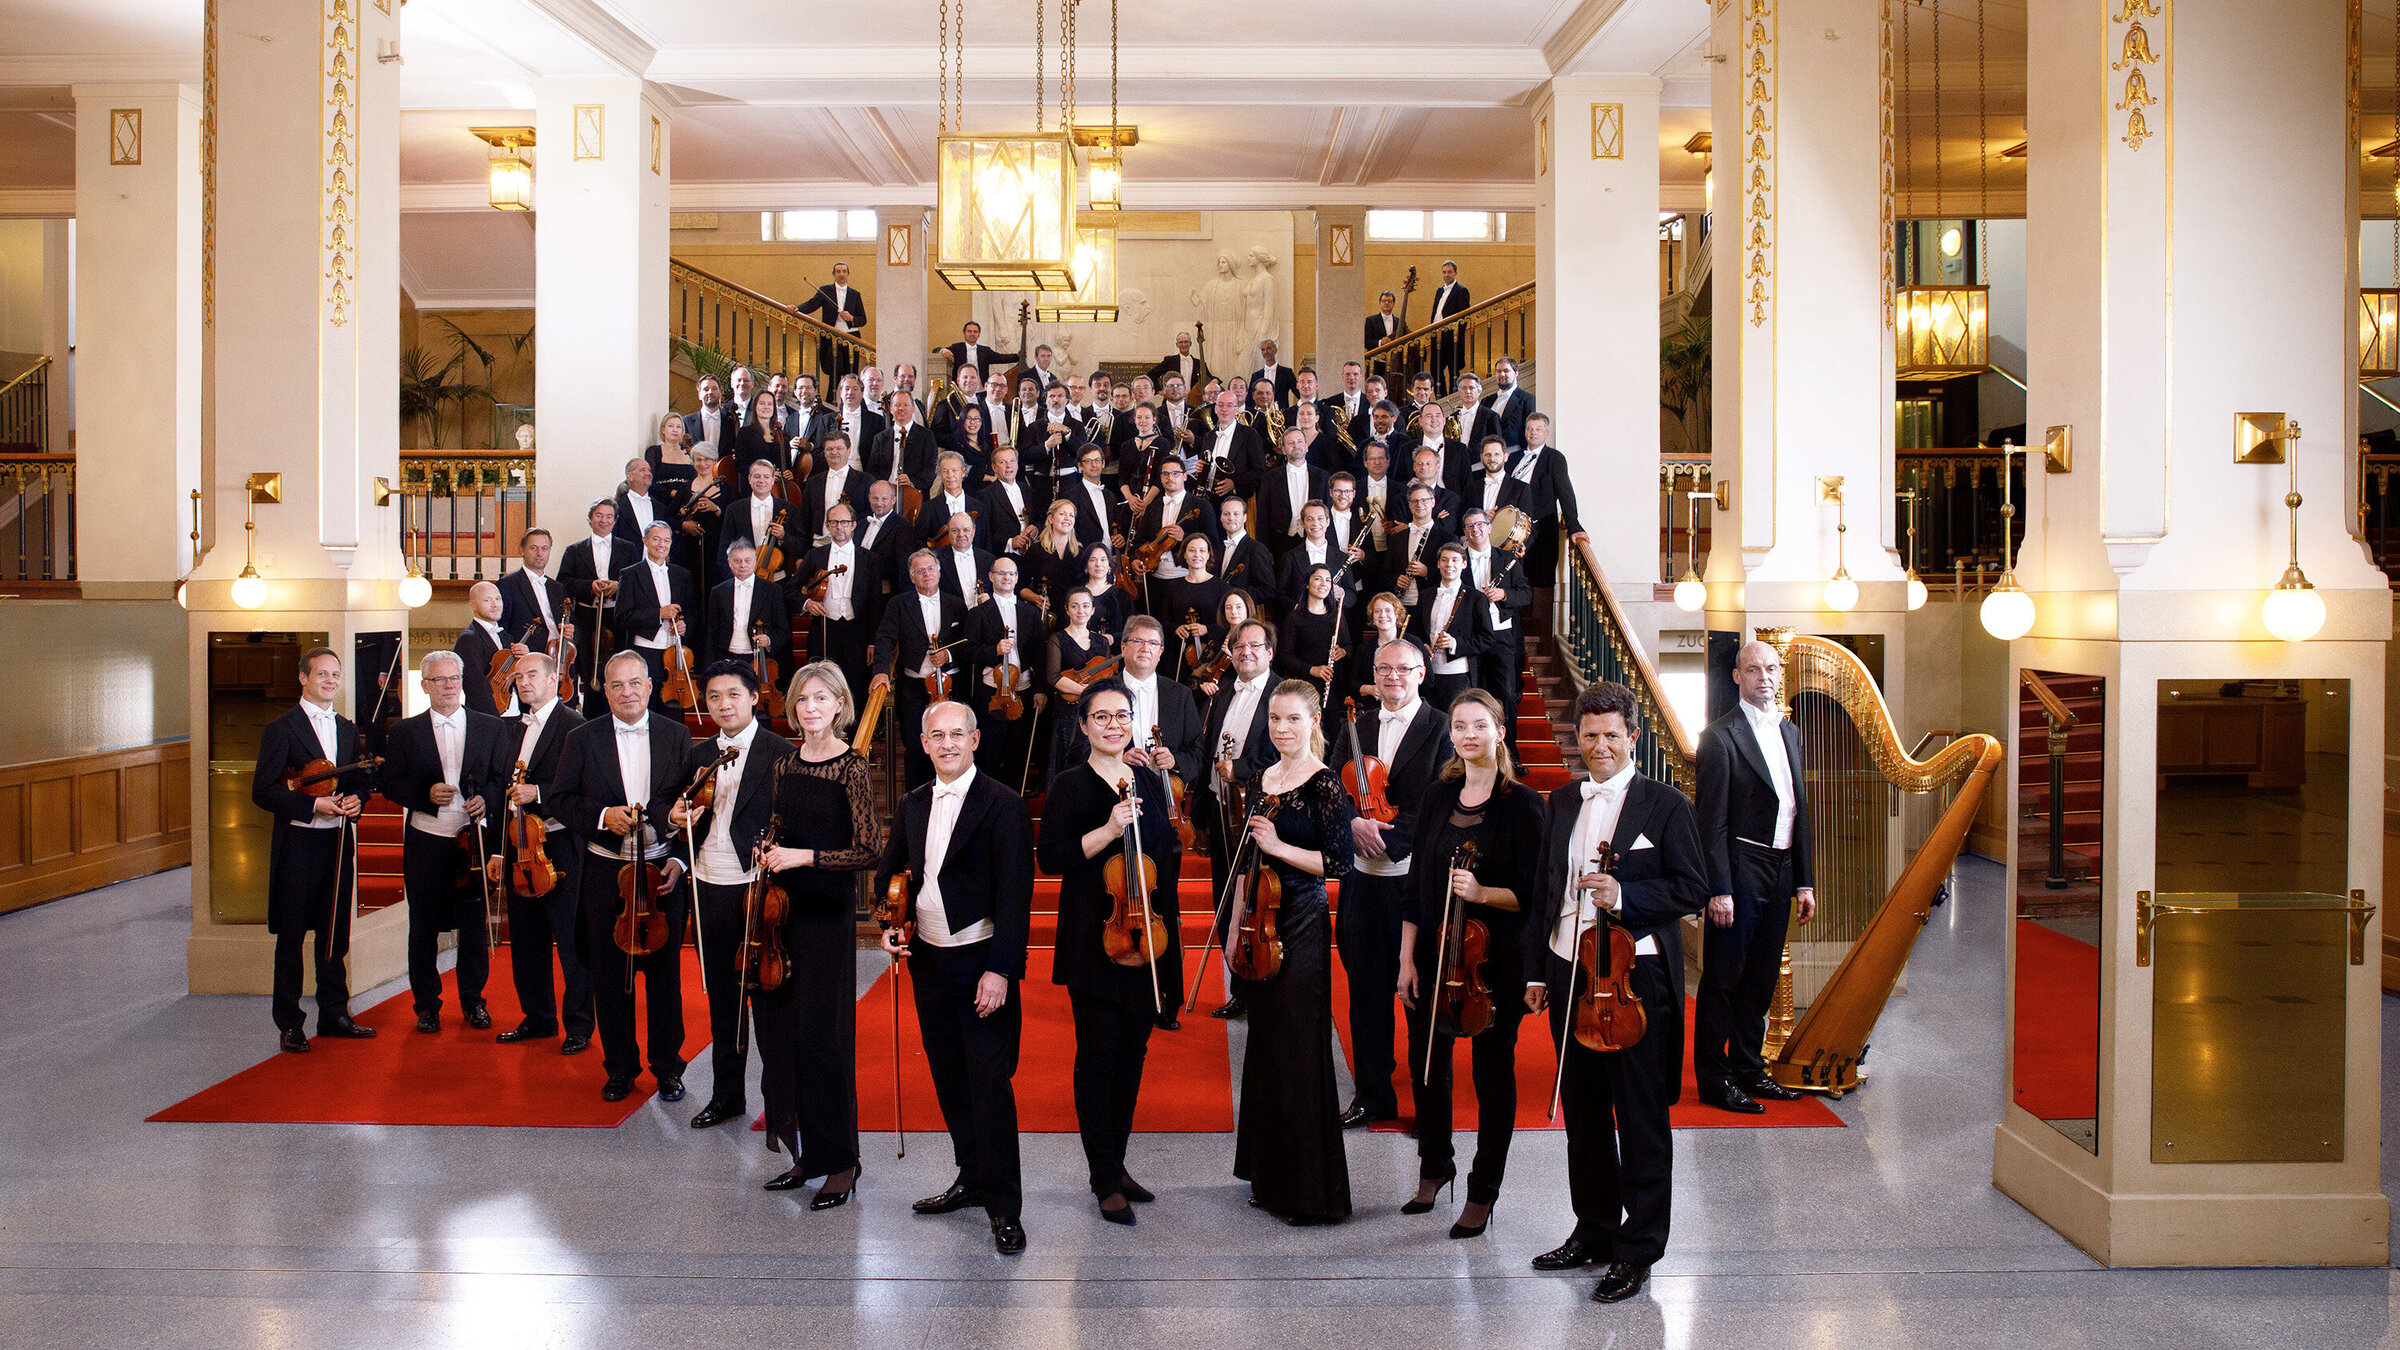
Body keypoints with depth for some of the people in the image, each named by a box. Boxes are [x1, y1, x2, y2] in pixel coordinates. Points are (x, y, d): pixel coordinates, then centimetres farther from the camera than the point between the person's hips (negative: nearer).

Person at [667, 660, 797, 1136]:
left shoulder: (780, 753, -7)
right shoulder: (698, 756, 12)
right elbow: (680, 809, 22)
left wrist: (772, 850, -26)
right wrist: (676, 815, 0)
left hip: (756, 887, -6)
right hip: (708, 888, 6)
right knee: (722, 999, 15)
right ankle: (727, 1095, 26)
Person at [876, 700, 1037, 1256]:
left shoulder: (1004, 805, -11)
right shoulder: (914, 803, 9)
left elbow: (1014, 894, -14)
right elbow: (889, 869, 21)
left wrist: (1000, 970, -19)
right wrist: (890, 923, 3)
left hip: (980, 961, -6)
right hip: (929, 959, 6)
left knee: (990, 1081, -6)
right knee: (950, 1078, 15)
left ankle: (1003, 1204, 2)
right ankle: (972, 1179, 29)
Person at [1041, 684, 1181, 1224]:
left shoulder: (1149, 781, 11)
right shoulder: (1070, 786, -4)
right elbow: (1052, 858, -14)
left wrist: (1167, 938, 14)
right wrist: (1109, 829, -23)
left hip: (1147, 937, 6)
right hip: (1095, 939, -5)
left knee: (1133, 1051, 11)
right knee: (1099, 1054, -2)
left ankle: (1115, 1165, 23)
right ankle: (1107, 1181, 5)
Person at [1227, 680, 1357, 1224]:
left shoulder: (1325, 785, -10)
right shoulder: (1264, 780, 11)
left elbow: (1340, 863, -15)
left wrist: (1279, 846, -18)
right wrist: (1235, 927, 15)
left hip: (1302, 924, -8)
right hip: (1263, 922, 8)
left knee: (1300, 1050, -4)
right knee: (1265, 1045, 13)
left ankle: (1313, 1191, 5)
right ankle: (1271, 1178, 25)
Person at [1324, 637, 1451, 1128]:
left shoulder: (1442, 729, -4)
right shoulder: (1355, 730, 13)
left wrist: (1387, 836, -17)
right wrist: (1354, 823, -12)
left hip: (1418, 881, -5)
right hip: (1363, 879, 5)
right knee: (1367, 990, 11)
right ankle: (1372, 1096, 24)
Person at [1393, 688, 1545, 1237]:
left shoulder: (1522, 803, -8)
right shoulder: (1438, 796, 6)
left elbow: (1530, 894, -10)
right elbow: (1417, 882, 7)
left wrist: (1482, 892, -27)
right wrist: (1407, 957, 4)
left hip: (1496, 956, -4)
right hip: (1434, 950, 4)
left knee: (1492, 1070, 6)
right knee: (1425, 1062, 13)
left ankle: (1482, 1192, 20)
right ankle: (1435, 1166, 36)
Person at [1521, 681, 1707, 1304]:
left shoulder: (1665, 804, -4)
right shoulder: (1562, 804, 12)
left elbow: (1690, 890, -6)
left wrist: (1623, 895, -20)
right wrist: (1536, 970, 13)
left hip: (1637, 977, -5)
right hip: (1568, 974, 5)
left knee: (1641, 1121, 2)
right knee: (1583, 1114, 14)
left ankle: (1637, 1251, 11)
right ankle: (1593, 1231, 29)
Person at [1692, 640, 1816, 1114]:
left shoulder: (1789, 732, 14)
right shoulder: (1721, 736, -9)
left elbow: (1799, 811, 17)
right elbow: (1712, 821, -13)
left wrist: (1804, 881, 13)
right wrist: (1719, 889, -17)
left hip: (1779, 873, 7)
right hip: (1740, 873, -7)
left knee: (1761, 981, 15)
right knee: (1723, 980, 1)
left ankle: (1749, 1070, 25)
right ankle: (1714, 1080, 9)